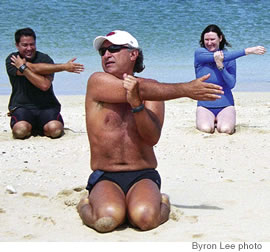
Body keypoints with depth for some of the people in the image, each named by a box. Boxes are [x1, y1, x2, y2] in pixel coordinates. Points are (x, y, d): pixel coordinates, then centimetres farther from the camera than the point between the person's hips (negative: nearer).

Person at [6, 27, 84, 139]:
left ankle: (34, 128, 5)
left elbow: (45, 85, -17)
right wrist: (64, 66, -22)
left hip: (46, 106, 1)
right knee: (20, 130, -33)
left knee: (55, 129, -29)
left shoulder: (44, 58, 1)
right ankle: (29, 126, 5)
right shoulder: (12, 60, 0)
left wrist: (23, 67, -17)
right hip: (21, 106, -1)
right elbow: (34, 68, -18)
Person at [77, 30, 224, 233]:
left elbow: (153, 138, -9)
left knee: (145, 217, -30)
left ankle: (163, 203, 4)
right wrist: (186, 89, -11)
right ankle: (86, 205, 2)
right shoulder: (98, 82, 0)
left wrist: (136, 104, -24)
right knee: (107, 219, -32)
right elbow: (143, 90, -15)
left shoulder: (153, 89, 5)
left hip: (143, 177, 1)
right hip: (105, 178, -1)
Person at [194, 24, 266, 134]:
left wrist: (221, 66, -21)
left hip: (225, 105, 0)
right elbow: (225, 57, -18)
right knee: (206, 129, -28)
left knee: (225, 129, -28)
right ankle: (209, 120, 9)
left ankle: (220, 121, 9)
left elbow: (231, 84, -8)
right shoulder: (199, 53, -4)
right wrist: (247, 51, -21)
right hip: (204, 106, 0)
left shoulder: (230, 58, 1)